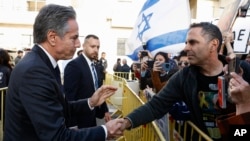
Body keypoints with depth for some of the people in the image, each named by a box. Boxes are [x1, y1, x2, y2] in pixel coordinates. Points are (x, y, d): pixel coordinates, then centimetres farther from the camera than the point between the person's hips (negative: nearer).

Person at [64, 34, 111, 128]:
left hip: (92, 117, 8)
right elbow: (69, 96, -20)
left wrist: (105, 110, 15)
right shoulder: (74, 65, -17)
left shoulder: (96, 67, 10)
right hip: (79, 119, -8)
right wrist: (72, 124, -21)